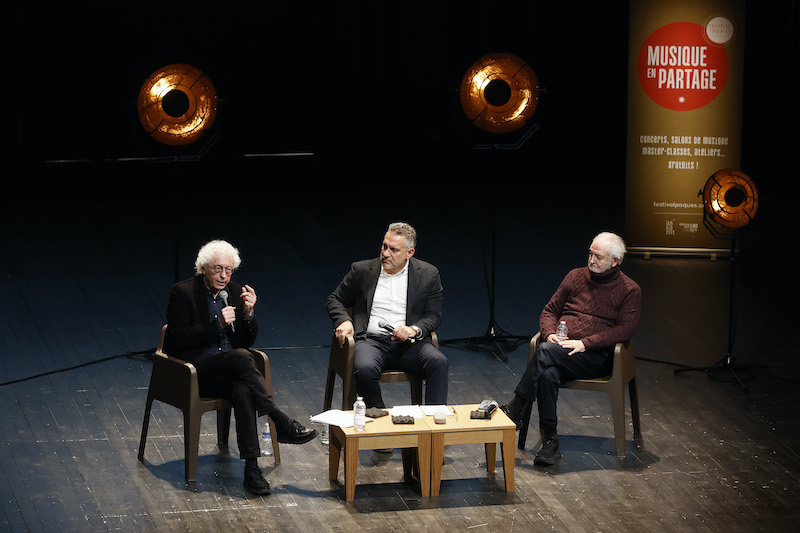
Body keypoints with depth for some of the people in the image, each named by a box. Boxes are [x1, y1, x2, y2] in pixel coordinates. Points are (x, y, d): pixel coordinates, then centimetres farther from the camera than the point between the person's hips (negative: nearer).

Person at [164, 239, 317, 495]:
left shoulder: (236, 292, 12)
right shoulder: (182, 292, -4)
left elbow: (247, 341, 11)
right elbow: (180, 339, -13)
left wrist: (249, 313, -8)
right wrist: (218, 324, -20)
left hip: (228, 372, 4)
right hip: (195, 371, -4)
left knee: (242, 391, -33)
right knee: (241, 357, -34)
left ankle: (251, 469, -38)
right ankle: (282, 424, -32)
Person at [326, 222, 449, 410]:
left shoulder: (428, 274, 9)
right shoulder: (362, 270, 10)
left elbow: (433, 315, 8)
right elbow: (335, 299, 19)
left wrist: (414, 330, -14)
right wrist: (344, 321, -3)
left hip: (409, 343, 1)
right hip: (371, 341, -1)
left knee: (438, 362, -29)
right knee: (365, 369, -34)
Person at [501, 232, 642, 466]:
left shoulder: (630, 290, 4)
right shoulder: (576, 276, 17)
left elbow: (624, 329, -7)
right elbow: (550, 311, 21)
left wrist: (584, 343, -17)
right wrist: (550, 333, -3)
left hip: (596, 356, -3)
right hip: (560, 349, 3)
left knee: (546, 352, -33)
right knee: (548, 374, -35)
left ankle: (514, 411, -25)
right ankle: (549, 440, -29)